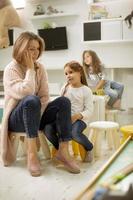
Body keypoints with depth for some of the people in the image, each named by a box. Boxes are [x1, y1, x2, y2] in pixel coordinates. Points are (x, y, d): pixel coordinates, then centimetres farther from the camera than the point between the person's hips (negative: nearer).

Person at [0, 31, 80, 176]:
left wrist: (38, 115, -17)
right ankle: (32, 153, -32)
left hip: (35, 115, 5)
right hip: (16, 118, -5)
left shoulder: (40, 68, 4)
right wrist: (30, 69, -19)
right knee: (31, 100, -37)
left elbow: (44, 96, -1)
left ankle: (63, 151, -22)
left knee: (63, 101, -19)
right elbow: (26, 93, -29)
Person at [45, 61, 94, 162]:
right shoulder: (65, 88, 11)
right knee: (48, 128, -22)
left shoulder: (86, 90, -3)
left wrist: (77, 116, -24)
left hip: (79, 119, -4)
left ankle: (89, 148, -2)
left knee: (74, 133, -37)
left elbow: (89, 110, -8)